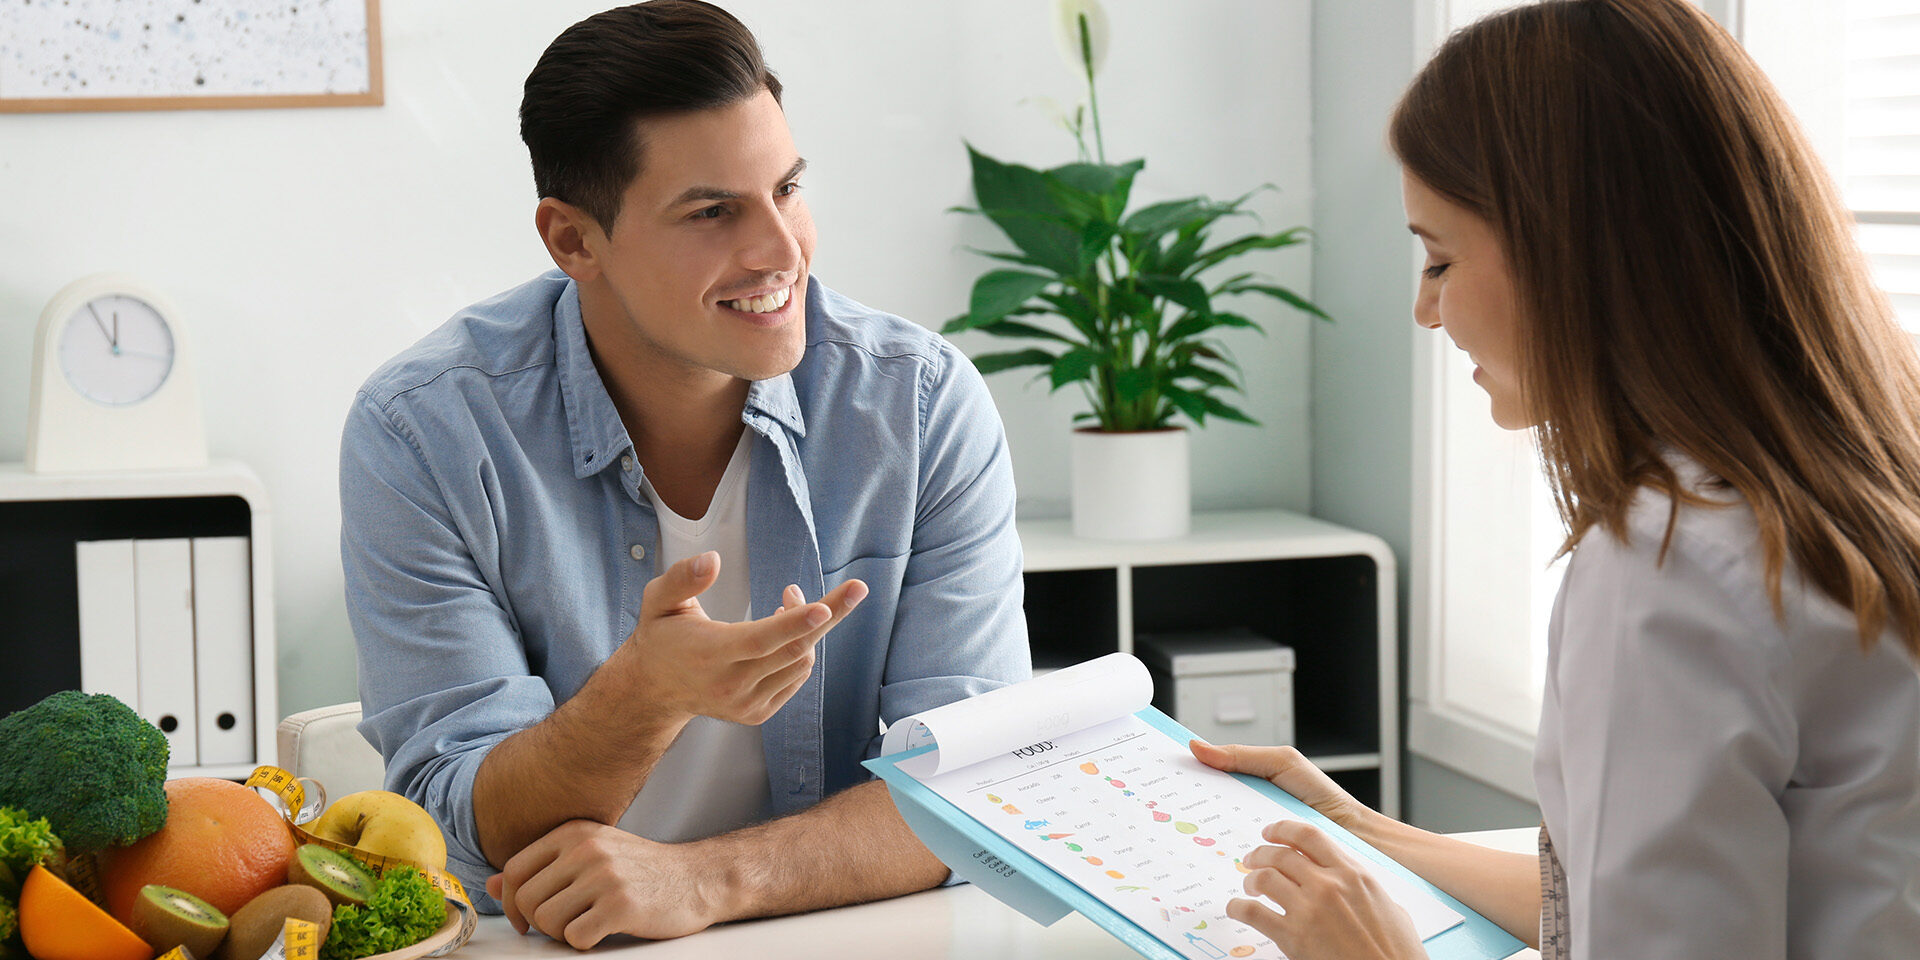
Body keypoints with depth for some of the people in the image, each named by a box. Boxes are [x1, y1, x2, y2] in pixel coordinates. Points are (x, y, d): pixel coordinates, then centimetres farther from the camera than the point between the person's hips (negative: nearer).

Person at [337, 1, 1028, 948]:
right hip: (535, 948, -2)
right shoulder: (422, 436, -10)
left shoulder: (927, 405, -6)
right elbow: (468, 836, -12)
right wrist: (644, 693, -31)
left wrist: (706, 878, -24)